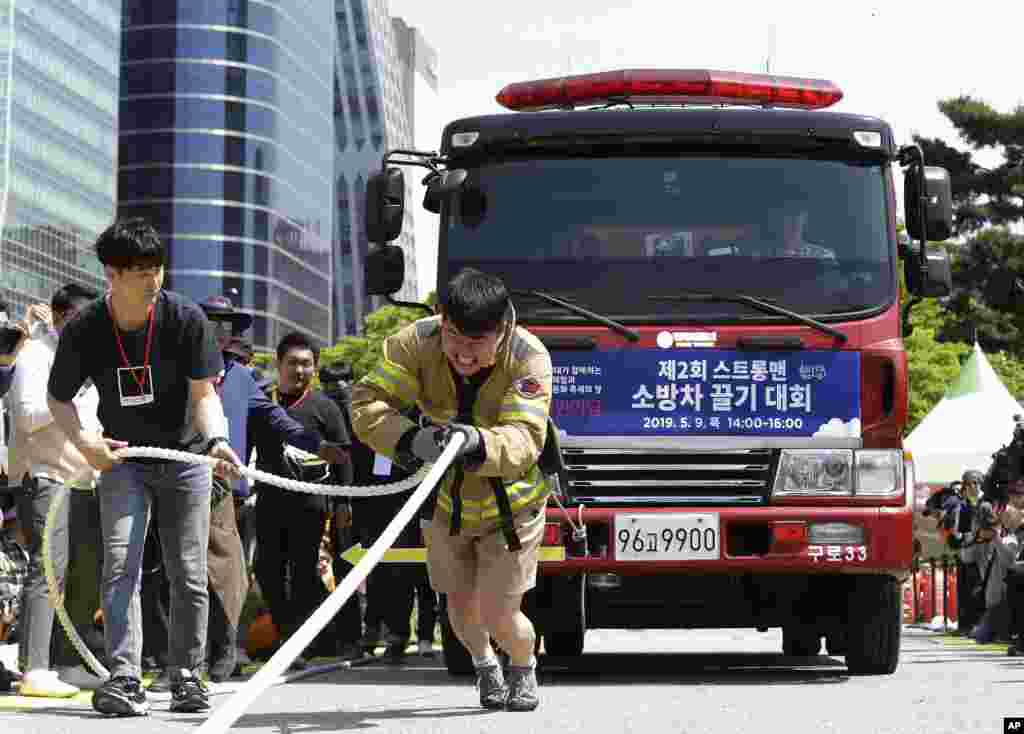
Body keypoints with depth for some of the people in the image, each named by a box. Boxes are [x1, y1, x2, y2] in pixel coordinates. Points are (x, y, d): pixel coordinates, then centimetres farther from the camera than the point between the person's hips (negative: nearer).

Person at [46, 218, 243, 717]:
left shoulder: (186, 319, -17)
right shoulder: (85, 330, -15)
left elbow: (204, 393, -15)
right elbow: (58, 399, -2)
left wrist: (216, 440, -35)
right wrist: (84, 441, -21)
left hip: (184, 457, 0)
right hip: (122, 457, 0)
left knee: (189, 575, 2)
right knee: (120, 564, -13)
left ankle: (186, 676, 14)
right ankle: (124, 677, -16)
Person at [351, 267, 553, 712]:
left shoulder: (529, 357, -30)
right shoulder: (417, 343, -24)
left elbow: (524, 439, -41)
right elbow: (367, 403, -30)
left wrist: (478, 443, -63)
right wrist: (410, 440, -50)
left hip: (510, 503, -3)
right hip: (446, 502, 3)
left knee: (498, 614, -7)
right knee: (462, 604, 14)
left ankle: (524, 666, 30)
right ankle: (484, 664, 49)